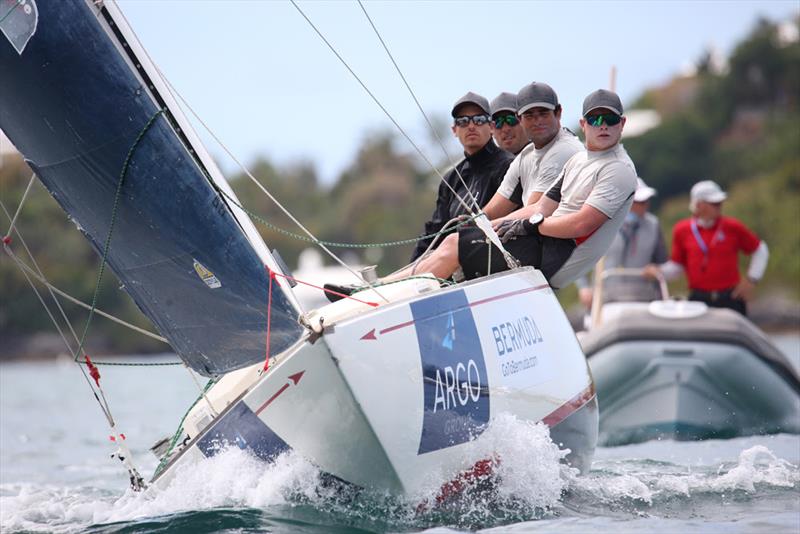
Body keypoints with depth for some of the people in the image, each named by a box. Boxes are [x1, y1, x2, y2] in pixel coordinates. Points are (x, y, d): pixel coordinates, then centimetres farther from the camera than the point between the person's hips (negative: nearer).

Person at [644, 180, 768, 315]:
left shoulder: (733, 227, 0)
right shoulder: (682, 230, 3)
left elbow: (760, 250, 13)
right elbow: (676, 265, 12)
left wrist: (751, 279, 6)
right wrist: (659, 271, -6)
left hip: (731, 299, 0)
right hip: (699, 300, 0)